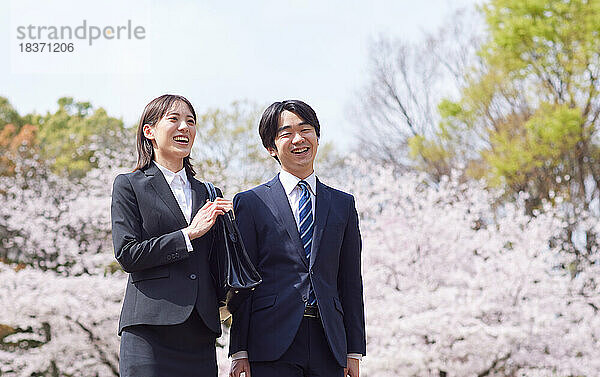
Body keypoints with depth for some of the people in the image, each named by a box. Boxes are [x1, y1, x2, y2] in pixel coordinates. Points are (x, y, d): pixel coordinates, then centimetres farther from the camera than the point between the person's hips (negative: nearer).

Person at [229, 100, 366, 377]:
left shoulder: (343, 204, 14)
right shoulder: (250, 203, 5)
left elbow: (351, 282, 13)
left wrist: (354, 351, 8)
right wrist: (239, 352, -4)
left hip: (328, 344, 3)